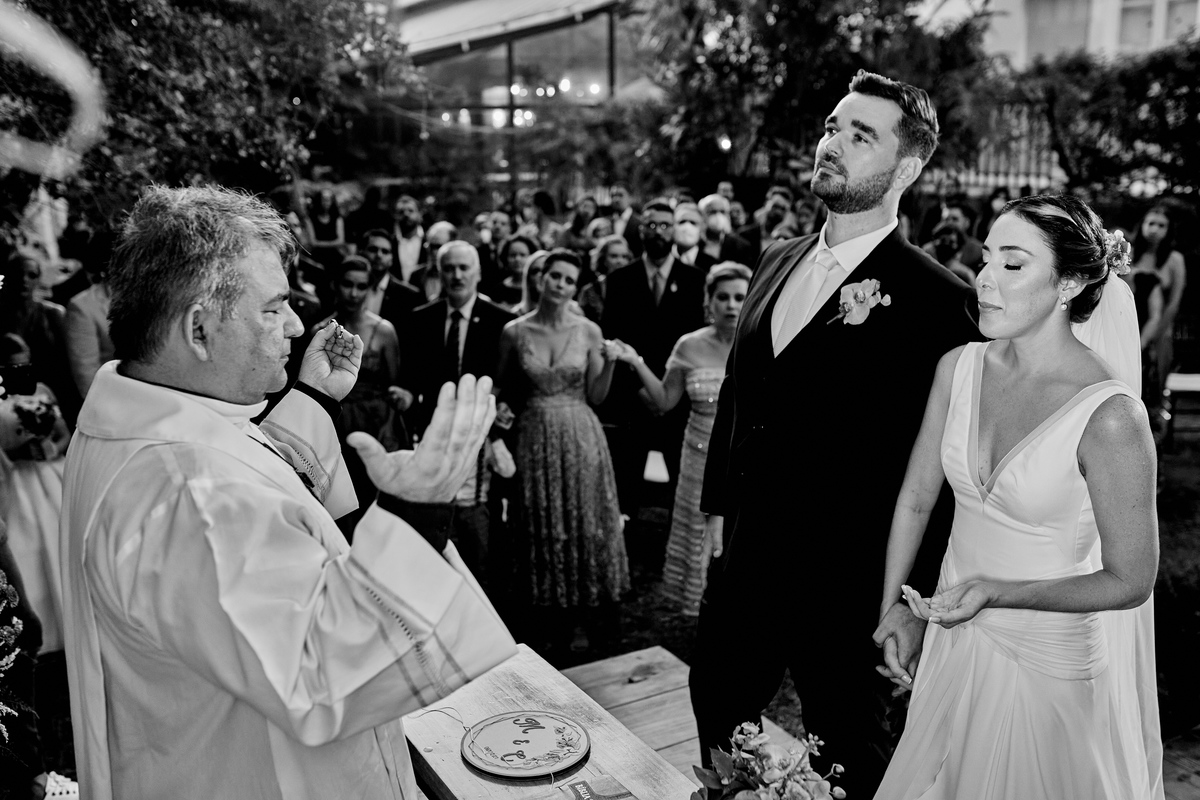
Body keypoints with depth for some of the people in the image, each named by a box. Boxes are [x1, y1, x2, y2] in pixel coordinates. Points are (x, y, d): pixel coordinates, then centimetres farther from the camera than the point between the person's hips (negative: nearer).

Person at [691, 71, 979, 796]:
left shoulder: (935, 298, -15)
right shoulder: (778, 262, 7)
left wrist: (916, 599, -13)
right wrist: (719, 506, 13)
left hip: (847, 584, -6)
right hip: (743, 563, 6)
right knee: (714, 723, 22)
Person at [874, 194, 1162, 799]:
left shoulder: (1111, 415, -23)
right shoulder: (959, 367, -8)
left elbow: (1130, 580, -15)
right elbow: (915, 498, 2)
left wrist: (997, 591, -24)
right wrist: (889, 610, 7)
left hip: (1052, 663, -5)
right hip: (952, 644, 5)